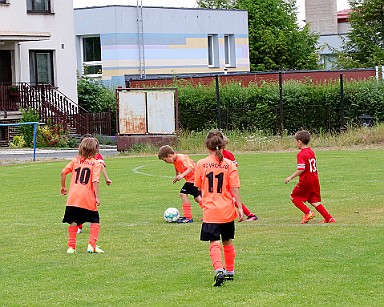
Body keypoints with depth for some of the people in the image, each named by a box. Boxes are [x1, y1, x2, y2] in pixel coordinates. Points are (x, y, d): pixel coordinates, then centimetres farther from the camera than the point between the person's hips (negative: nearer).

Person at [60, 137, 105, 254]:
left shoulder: (76, 160, 11)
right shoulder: (96, 163, -2)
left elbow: (63, 172, 6)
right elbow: (95, 181, -11)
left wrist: (63, 186, 18)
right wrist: (97, 197, -11)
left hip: (73, 196, 3)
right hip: (88, 198, -3)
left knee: (74, 221, 10)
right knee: (95, 221, 10)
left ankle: (71, 246, 9)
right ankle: (92, 245, -1)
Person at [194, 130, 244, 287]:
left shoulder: (201, 164, -4)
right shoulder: (230, 164, -5)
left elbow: (199, 187, 8)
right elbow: (235, 188, -7)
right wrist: (240, 207, -2)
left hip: (210, 210, -2)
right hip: (227, 210, 2)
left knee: (214, 243, -7)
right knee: (227, 241, 19)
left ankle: (219, 270, -28)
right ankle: (230, 272, 30)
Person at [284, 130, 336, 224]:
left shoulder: (301, 154, -15)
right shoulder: (311, 152, 11)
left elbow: (301, 169, -22)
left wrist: (291, 177, -15)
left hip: (305, 181, -8)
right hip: (315, 181, 8)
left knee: (294, 197, 9)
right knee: (315, 201, 13)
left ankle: (308, 213, -2)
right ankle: (329, 218, 6)